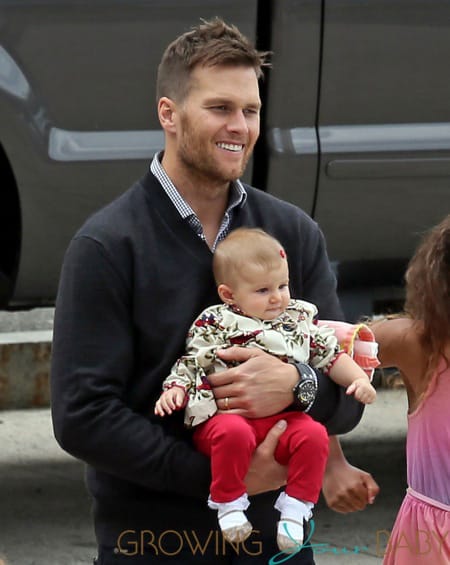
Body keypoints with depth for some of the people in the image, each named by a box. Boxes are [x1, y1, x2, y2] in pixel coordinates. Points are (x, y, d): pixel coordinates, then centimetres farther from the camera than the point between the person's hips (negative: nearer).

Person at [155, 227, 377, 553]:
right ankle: (229, 505, -19)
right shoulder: (213, 325, 5)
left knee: (314, 435, -27)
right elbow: (190, 363, 7)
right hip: (226, 414, -3)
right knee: (232, 433, -38)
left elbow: (331, 355, 21)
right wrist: (175, 389, -10)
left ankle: (295, 508, -14)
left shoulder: (299, 320, 16)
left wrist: (358, 380, 8)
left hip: (284, 418, 3)